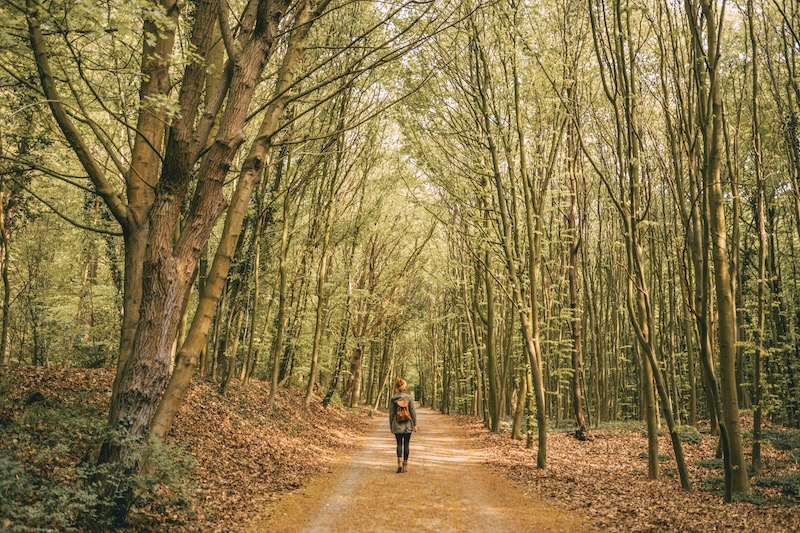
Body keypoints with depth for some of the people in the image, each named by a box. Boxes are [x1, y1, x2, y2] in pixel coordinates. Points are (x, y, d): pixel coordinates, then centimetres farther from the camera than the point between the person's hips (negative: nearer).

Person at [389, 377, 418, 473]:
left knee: (399, 444, 6)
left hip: (397, 425, 1)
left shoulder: (393, 399, -2)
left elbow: (391, 413, 2)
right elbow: (413, 412, -5)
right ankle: (405, 465, 14)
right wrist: (415, 424, 3)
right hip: (407, 425, -1)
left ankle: (400, 462, -12)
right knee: (406, 444, 8)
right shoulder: (409, 397, -7)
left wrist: (391, 425, 10)